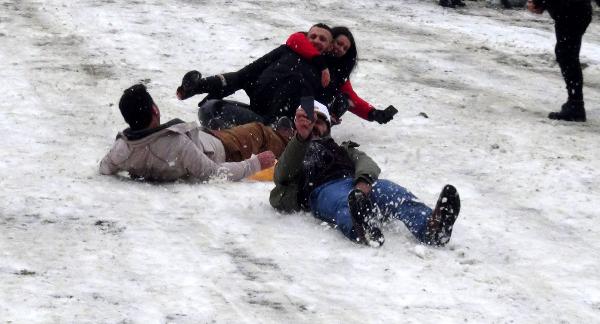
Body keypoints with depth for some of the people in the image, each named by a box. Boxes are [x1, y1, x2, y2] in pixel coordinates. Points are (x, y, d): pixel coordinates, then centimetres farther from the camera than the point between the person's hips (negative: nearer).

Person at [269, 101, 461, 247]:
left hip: (358, 183, 3)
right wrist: (301, 138, -7)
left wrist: (364, 180, -11)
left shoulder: (344, 150, 43)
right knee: (345, 204, -42)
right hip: (324, 189, -3)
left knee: (391, 191, -33)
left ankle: (433, 227, -63)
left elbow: (366, 163, 17)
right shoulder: (293, 154, 38)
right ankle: (365, 229, -79)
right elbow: (282, 176, 11)